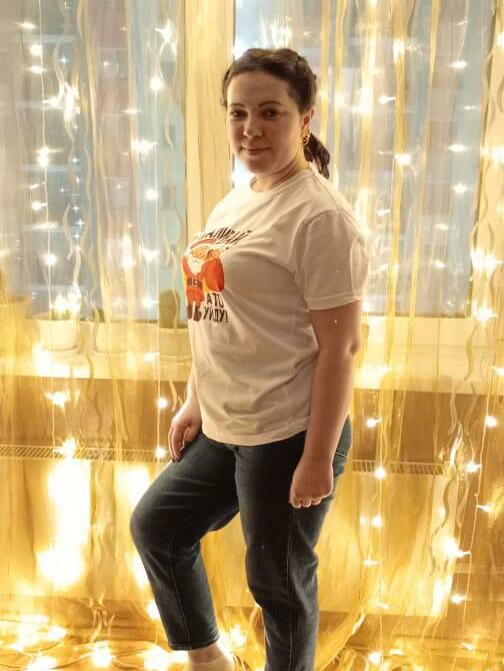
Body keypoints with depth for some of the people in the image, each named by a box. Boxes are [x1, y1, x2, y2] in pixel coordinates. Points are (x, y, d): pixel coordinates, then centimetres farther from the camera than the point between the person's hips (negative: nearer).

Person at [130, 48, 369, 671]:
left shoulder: (320, 216, -18)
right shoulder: (233, 202, 9)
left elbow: (339, 347, -19)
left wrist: (318, 459, -18)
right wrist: (194, 403, 16)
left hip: (286, 437, -9)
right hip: (222, 428, 9)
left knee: (278, 579, 11)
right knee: (155, 526, 22)